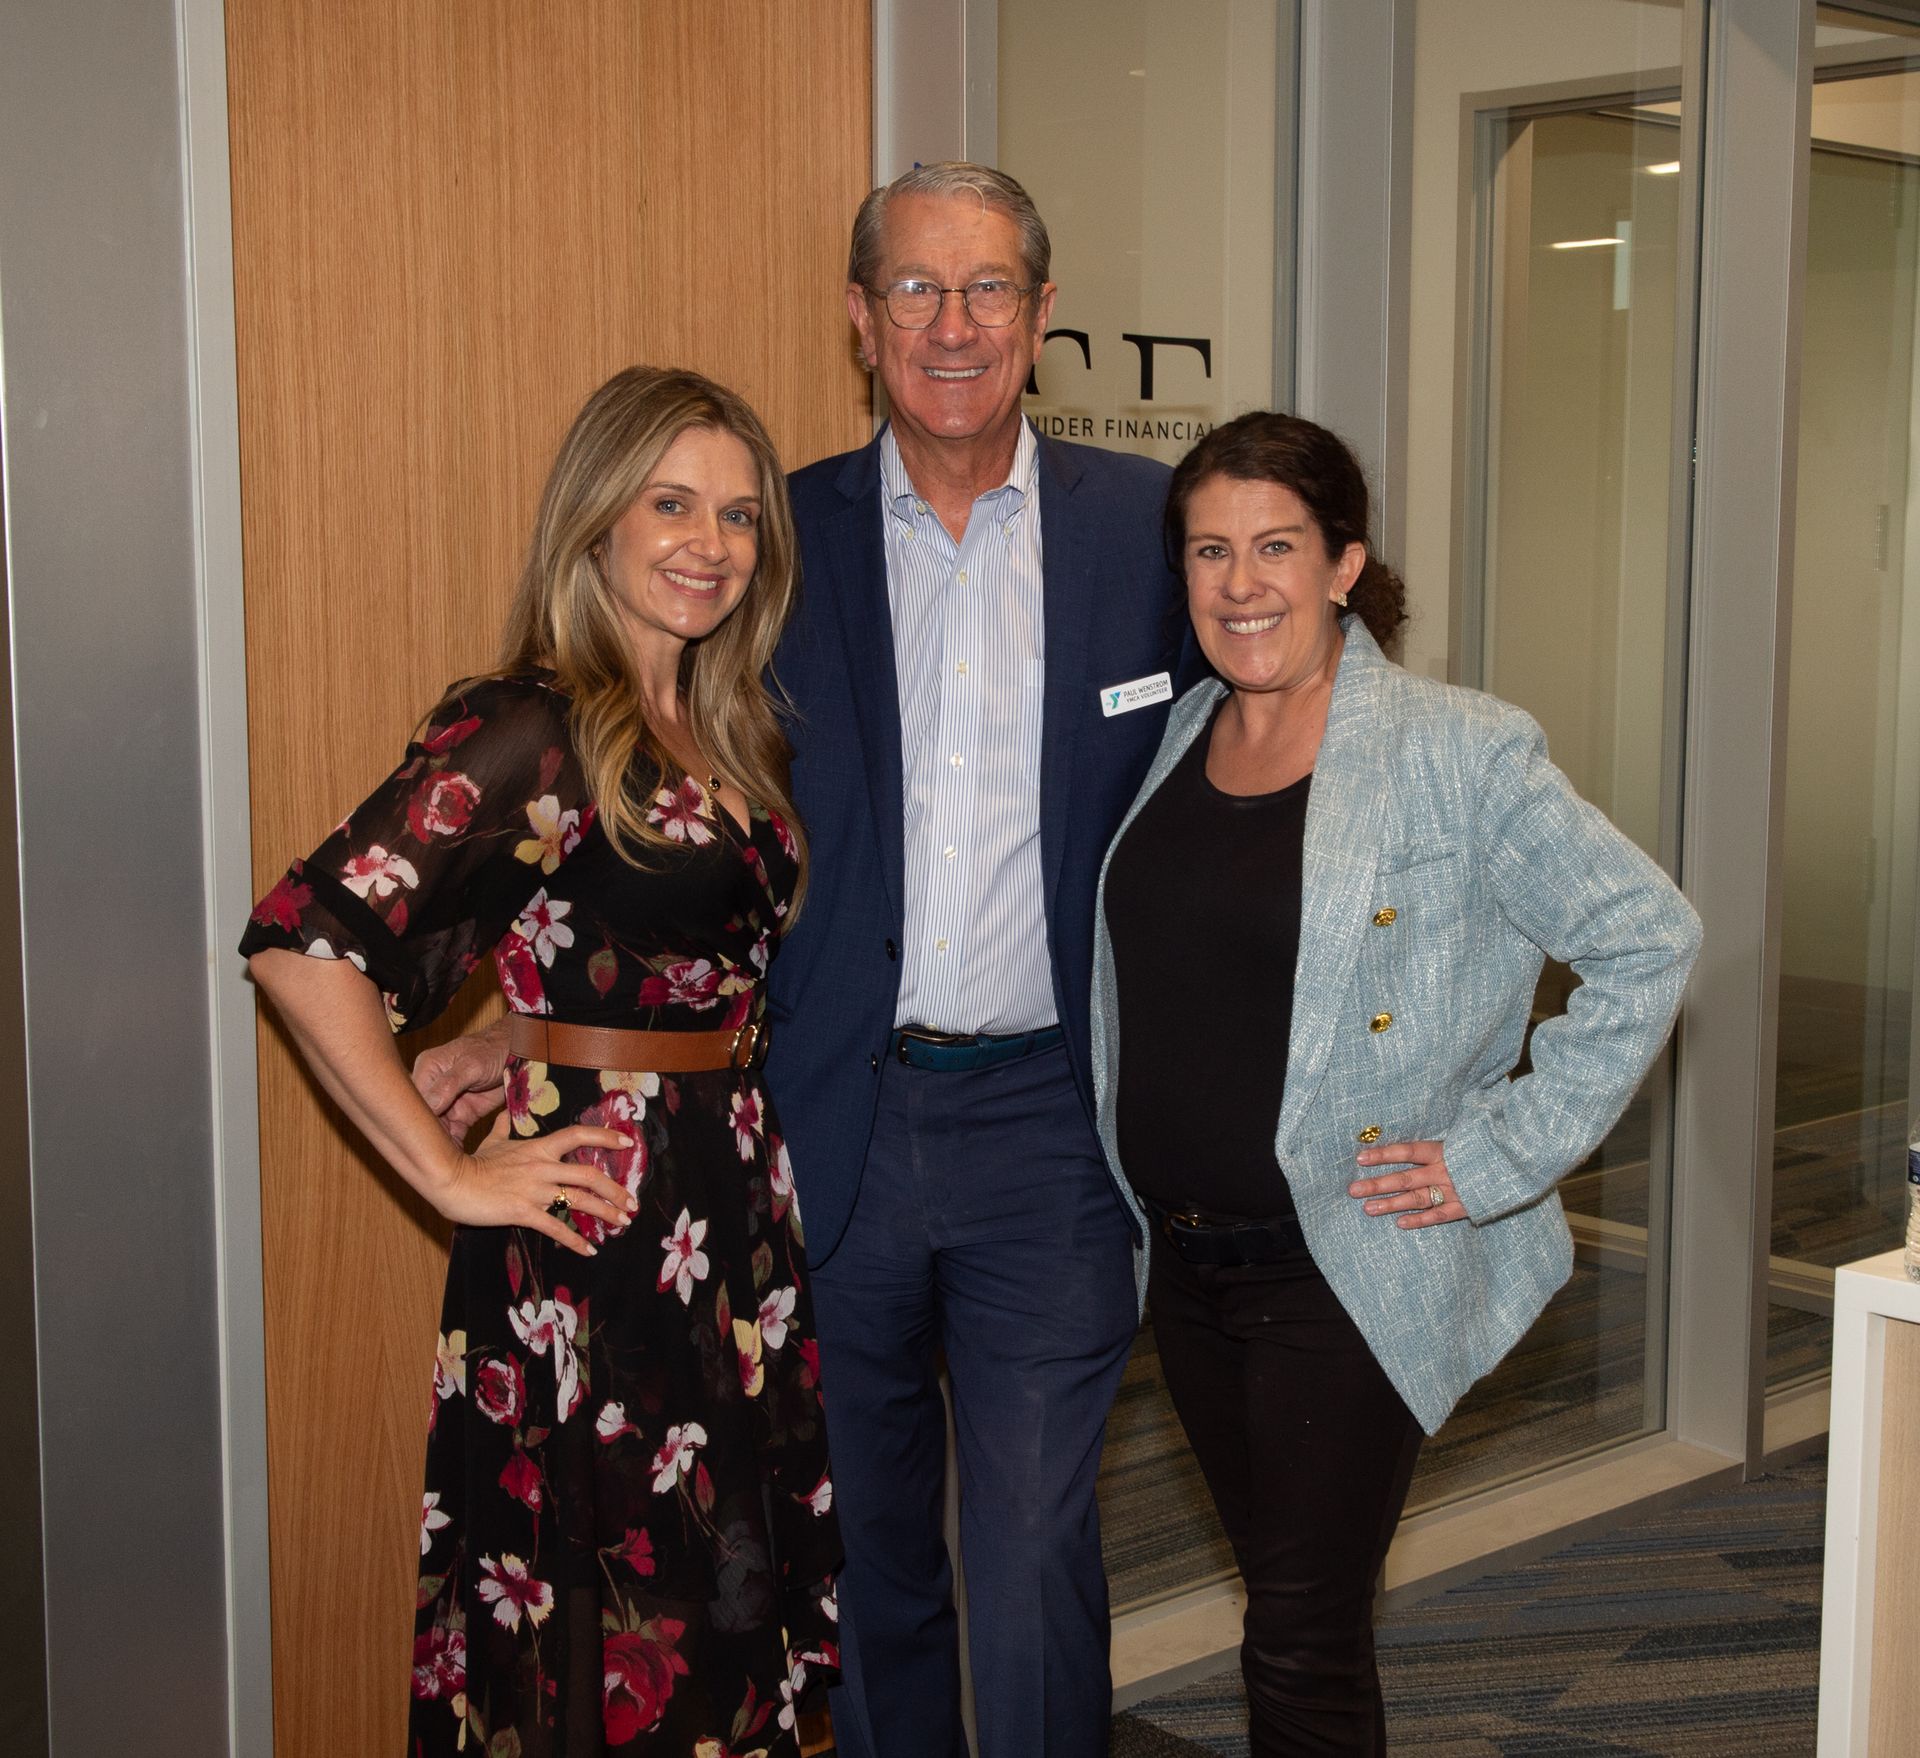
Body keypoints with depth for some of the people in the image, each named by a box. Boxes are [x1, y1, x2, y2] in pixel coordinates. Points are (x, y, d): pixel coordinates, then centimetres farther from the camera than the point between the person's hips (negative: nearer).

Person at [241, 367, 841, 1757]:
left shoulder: (728, 732, 11)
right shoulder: (531, 730, -14)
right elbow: (301, 942, -23)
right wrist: (454, 1177, -18)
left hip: (738, 1214, 8)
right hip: (597, 1233, -8)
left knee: (735, 1603, 16)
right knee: (607, 1639, 3)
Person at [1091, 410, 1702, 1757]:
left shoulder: (1458, 753, -12)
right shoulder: (1170, 742, 7)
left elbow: (1649, 940, -11)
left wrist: (1504, 1153, -13)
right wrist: (1150, 1191, 12)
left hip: (1346, 1276, -6)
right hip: (1189, 1265, 6)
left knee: (1302, 1645, -3)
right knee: (1288, 1608, 18)